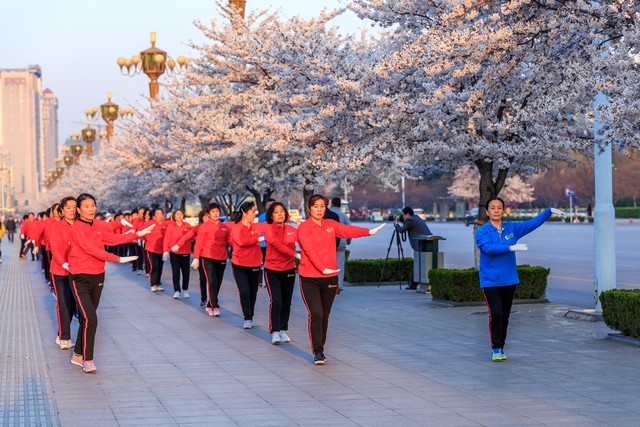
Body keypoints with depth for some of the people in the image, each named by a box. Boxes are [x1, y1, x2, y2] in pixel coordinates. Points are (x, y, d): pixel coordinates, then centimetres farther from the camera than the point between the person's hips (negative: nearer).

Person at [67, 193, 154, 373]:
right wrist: (118, 259, -23)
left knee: (86, 318, 14)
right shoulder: (76, 228, -13)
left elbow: (113, 239, 17)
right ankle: (87, 360, -2)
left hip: (97, 277, 7)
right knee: (90, 319, -14)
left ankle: (78, 355, 28)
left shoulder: (98, 227, 7)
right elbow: (90, 249, -21)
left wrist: (137, 234, 16)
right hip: (80, 278, -7)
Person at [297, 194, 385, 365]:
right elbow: (310, 251, -18)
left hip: (330, 277, 5)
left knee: (325, 315, 11)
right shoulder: (304, 228, -8)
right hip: (309, 278, -5)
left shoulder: (331, 224, 10)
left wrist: (369, 231, -9)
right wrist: (322, 268, -29)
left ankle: (321, 349, 22)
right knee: (316, 314, -13)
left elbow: (348, 230, 3)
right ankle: (317, 352, -7)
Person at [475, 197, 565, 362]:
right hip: (490, 280, -4)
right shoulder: (482, 231, -5)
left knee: (505, 315, 10)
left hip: (509, 280, 4)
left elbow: (533, 223, 11)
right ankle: (496, 348, -2)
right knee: (496, 313, -15)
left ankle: (501, 348, 22)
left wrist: (550, 211, 4)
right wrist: (510, 247, -29)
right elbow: (488, 248, -22)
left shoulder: (512, 229, 8)